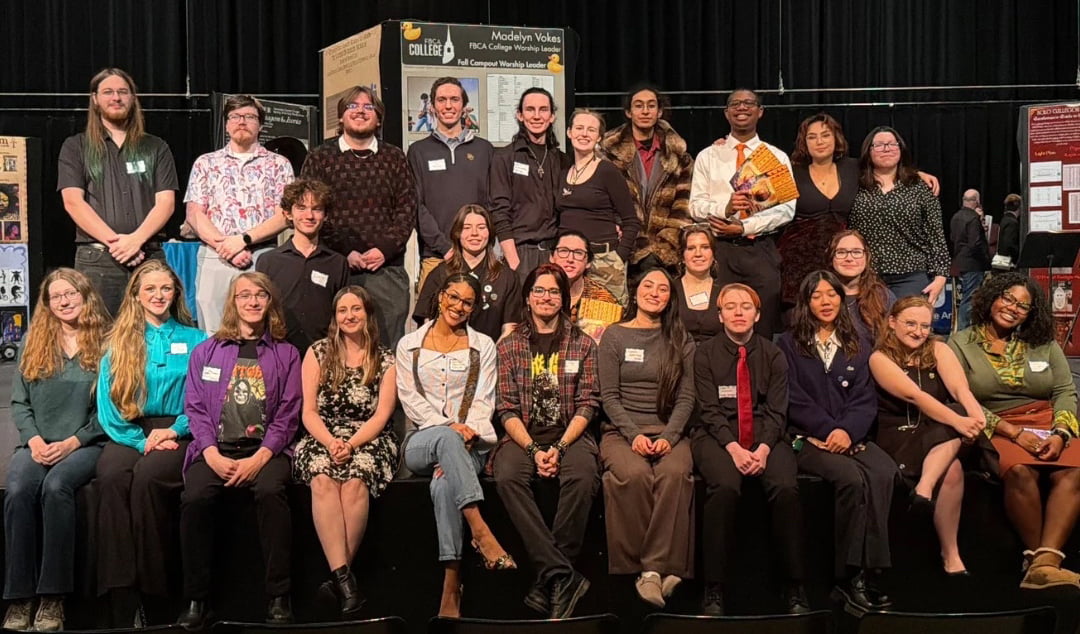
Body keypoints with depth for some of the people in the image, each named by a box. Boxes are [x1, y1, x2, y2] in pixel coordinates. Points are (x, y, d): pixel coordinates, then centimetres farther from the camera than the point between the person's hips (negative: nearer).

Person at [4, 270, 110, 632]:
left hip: (86, 443, -3)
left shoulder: (106, 342, 5)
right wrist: (34, 440, -6)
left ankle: (53, 598, -30)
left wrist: (72, 442, -12)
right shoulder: (34, 341, 16)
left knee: (56, 485, -34)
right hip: (37, 443, 3)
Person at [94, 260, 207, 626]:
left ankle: (150, 587, -24)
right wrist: (141, 440, -9)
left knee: (146, 478, -33)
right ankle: (123, 600, -34)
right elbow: (107, 404, 5)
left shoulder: (195, 340, 13)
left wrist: (174, 431, -13)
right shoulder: (118, 343, 16)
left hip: (177, 435, -1)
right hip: (129, 434, 1)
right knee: (111, 477, -31)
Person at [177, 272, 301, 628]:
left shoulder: (286, 354, 13)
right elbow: (196, 408, 7)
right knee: (195, 497, -29)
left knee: (270, 491, -33)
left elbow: (288, 415, 4)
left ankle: (278, 598, -24)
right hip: (216, 448, 1)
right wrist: (213, 455, -10)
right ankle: (195, 599, -15)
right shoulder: (206, 351, 15)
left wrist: (259, 458, -11)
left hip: (265, 449, -1)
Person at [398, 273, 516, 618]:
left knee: (443, 484, -36)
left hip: (468, 443, 0)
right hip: (422, 441, 0)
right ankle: (481, 531, -49)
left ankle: (451, 590, -40)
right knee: (446, 438, -39)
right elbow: (409, 397, 3)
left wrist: (467, 431, -16)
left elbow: (484, 399, 5)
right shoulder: (409, 344, 15)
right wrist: (448, 427, -13)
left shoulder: (483, 346, 15)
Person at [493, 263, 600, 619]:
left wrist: (560, 447, -12)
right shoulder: (510, 346, 10)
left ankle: (551, 580, -23)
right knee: (507, 475, -33)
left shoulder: (582, 344, 9)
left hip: (570, 435, 0)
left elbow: (588, 404, 3)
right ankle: (564, 577, -32)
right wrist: (533, 450, -13)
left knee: (583, 476, -34)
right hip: (523, 437, 1)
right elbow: (507, 408, 3)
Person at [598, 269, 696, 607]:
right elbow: (609, 396, 2)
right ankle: (643, 567, -24)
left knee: (676, 473, -33)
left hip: (668, 431, 1)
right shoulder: (614, 336, 8)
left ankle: (655, 568, -31)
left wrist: (669, 436, -11)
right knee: (634, 474, -35)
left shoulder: (681, 341, 13)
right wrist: (634, 435, -13)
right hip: (622, 431, -1)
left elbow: (686, 398, 6)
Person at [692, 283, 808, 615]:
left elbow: (777, 410, 3)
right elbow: (710, 409, -2)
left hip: (765, 436, 2)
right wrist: (733, 448, -18)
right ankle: (713, 588, -25)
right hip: (718, 435, -1)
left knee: (786, 488, -29)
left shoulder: (773, 355, 11)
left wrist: (763, 449, -15)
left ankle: (794, 587, -18)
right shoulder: (705, 354, 6)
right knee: (725, 487, -33)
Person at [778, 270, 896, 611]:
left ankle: (869, 569, -28)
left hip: (851, 437, 3)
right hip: (806, 438, -3)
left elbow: (866, 398, 9)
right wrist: (829, 429, -12)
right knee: (852, 477, -32)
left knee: (884, 472, -30)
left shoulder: (859, 344, 19)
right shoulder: (789, 343, 10)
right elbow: (795, 400, 0)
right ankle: (849, 573, -22)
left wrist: (847, 430, -11)